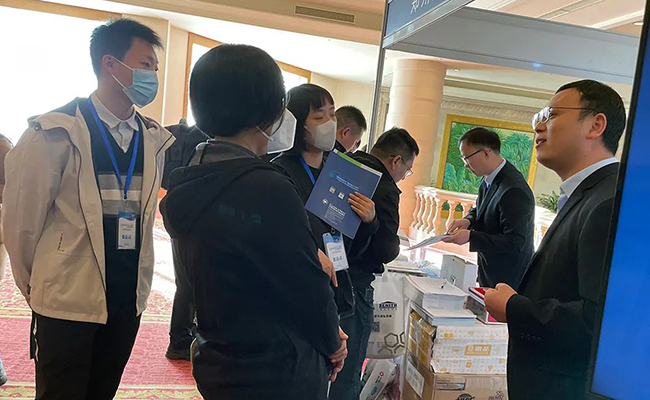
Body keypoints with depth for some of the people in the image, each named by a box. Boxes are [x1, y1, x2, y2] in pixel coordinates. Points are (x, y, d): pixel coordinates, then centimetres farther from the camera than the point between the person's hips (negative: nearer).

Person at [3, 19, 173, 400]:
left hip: (129, 298, 5)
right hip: (68, 299, -4)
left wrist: (137, 279, 14)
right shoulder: (57, 131, -11)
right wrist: (35, 283, 4)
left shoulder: (155, 139, 4)